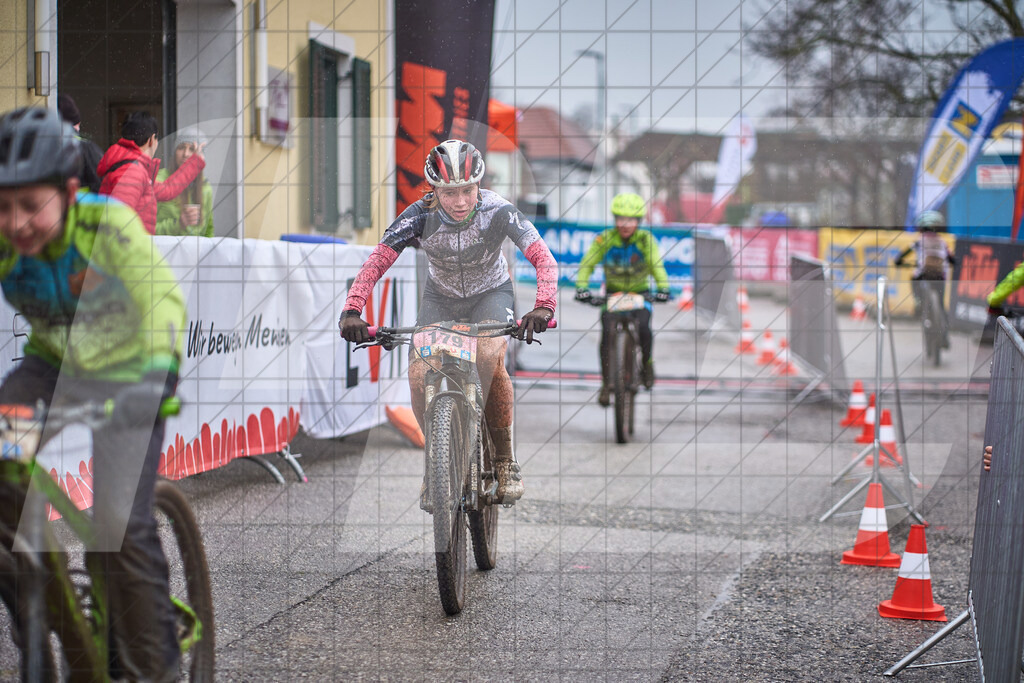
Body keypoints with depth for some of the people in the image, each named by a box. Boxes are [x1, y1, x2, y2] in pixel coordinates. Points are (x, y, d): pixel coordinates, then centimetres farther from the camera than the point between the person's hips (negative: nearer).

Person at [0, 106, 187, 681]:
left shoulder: (107, 224, -28)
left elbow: (164, 297, -35)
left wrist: (161, 369, -52)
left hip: (126, 376, -4)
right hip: (52, 367, 5)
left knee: (123, 525, -14)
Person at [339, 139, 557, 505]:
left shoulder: (498, 211, -27)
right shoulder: (419, 216, -25)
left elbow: (543, 259, -33)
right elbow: (376, 262, -29)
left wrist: (543, 306, -51)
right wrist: (351, 311, -44)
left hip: (491, 294, -2)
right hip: (440, 298, 2)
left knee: (489, 358, -32)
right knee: (419, 375, -21)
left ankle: (505, 459, -15)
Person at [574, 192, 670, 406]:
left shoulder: (645, 239, -16)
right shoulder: (605, 239, -17)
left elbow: (657, 265, -26)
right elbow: (587, 264, -20)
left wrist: (663, 288, -43)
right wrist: (582, 287, -37)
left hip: (640, 292, 0)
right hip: (613, 292, 0)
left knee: (643, 327, -26)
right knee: (607, 332, -21)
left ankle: (647, 362, 4)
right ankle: (606, 384, -11)